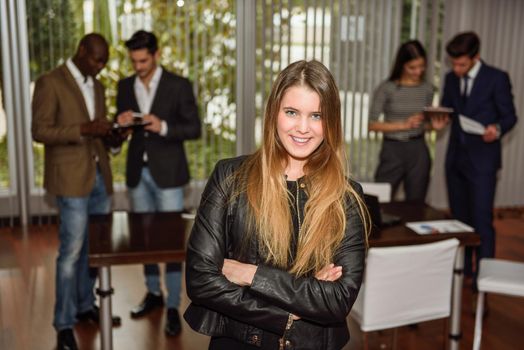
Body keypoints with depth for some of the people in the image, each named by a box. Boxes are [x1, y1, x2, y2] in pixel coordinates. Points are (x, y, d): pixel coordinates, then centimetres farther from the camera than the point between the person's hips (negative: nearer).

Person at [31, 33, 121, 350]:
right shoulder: (50, 82, -6)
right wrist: (84, 130, -23)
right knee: (72, 250, -4)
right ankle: (64, 323, 8)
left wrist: (113, 133, 0)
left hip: (100, 176, 7)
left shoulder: (97, 86, 15)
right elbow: (40, 131, -12)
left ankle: (86, 305, 29)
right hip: (72, 178, -7)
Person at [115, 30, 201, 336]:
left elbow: (194, 128, -7)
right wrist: (121, 123, -11)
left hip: (167, 172, -5)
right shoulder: (125, 86, 7)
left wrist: (163, 127, -23)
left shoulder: (179, 85, -6)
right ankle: (153, 292, 30)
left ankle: (173, 307, 7)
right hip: (137, 172, 5)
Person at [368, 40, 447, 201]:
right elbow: (372, 124, -9)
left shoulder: (427, 89, 5)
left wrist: (433, 125, -8)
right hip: (392, 150, -3)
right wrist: (404, 125, -17)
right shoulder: (387, 88, -7)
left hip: (419, 151, 3)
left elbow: (423, 123, 14)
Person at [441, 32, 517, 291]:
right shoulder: (451, 78, 8)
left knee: (481, 220, -6)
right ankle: (461, 269, 25)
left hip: (482, 160, -5)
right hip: (456, 158, 6)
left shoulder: (497, 78, -7)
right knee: (459, 217, 13)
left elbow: (509, 116, -4)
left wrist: (497, 129, -26)